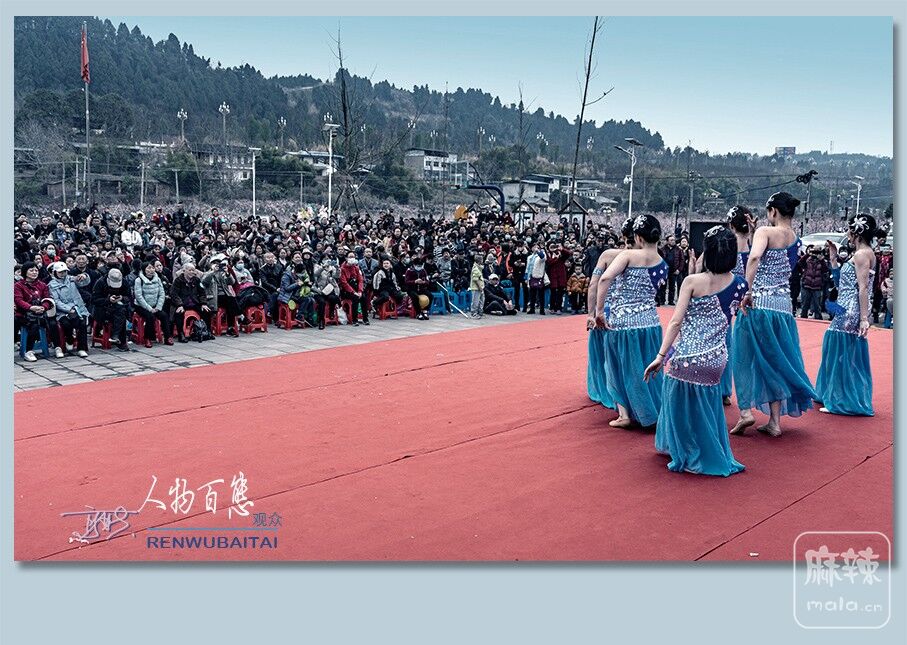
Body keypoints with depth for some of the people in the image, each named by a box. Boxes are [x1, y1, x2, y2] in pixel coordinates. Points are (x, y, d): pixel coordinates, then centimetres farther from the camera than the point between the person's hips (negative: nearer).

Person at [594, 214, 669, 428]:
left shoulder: (629, 255, -10)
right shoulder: (663, 265, 6)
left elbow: (605, 279, -22)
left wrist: (599, 310, -16)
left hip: (623, 320, -4)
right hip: (650, 320, 4)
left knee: (623, 366, 14)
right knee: (648, 368, 18)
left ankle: (625, 414, 14)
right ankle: (650, 412, 27)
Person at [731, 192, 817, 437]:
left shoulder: (765, 231, -7)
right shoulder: (797, 241, 12)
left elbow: (754, 257, -26)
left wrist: (748, 291, -24)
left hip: (758, 303, -5)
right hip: (784, 306, 5)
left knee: (746, 357, 8)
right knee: (776, 361, 12)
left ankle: (746, 411, -2)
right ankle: (775, 421, 14)